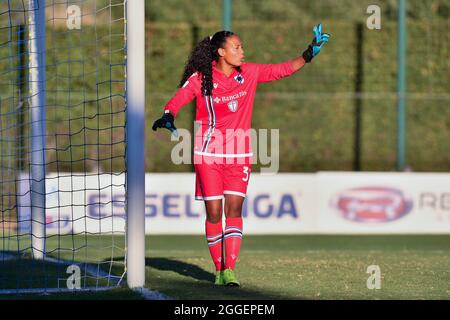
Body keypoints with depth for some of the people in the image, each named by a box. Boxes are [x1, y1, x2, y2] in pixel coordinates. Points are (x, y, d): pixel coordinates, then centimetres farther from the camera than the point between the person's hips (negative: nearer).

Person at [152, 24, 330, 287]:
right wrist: (168, 116, -38)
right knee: (214, 213, -2)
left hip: (239, 154, 2)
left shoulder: (250, 73, 2)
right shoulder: (201, 78, -8)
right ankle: (219, 269, 9)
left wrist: (309, 54, -4)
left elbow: (282, 70, 7)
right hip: (208, 153, -2)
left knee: (234, 210, -7)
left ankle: (230, 270, -10)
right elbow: (179, 99, -18)